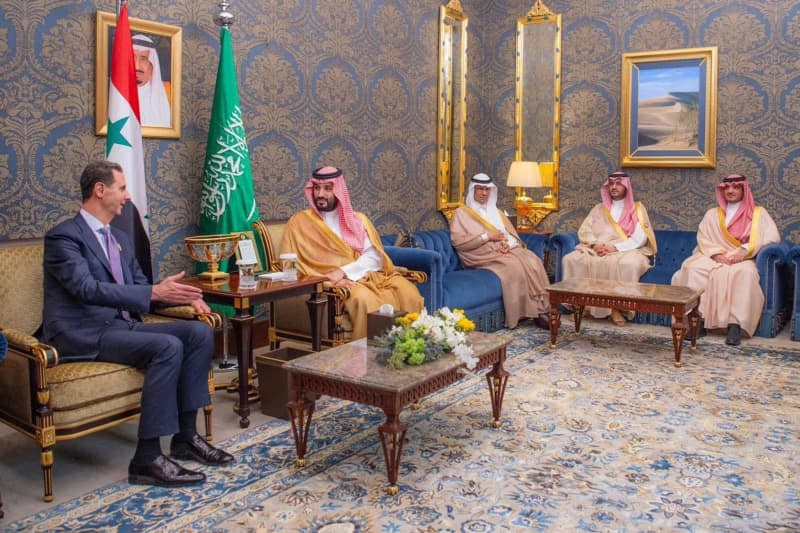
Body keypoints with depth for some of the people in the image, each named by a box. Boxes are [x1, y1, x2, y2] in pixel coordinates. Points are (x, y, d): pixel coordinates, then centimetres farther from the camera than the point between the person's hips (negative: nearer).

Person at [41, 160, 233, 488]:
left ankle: (186, 436, -4)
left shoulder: (120, 239, 18)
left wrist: (184, 296, 1)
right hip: (84, 335, -8)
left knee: (200, 332, -9)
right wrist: (154, 292, -31)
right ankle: (147, 458, -23)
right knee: (168, 346, -29)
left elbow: (138, 286, 20)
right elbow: (87, 288, -23)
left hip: (121, 326, 8)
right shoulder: (64, 236, -8)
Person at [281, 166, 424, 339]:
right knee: (364, 298, -36)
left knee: (407, 292, -25)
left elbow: (374, 258, 4)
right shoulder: (299, 222, 8)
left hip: (368, 276, 3)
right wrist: (333, 279, -13)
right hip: (333, 284, -3)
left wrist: (344, 272, -14)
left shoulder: (358, 220, 16)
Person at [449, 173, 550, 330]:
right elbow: (457, 241, -5)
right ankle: (535, 311, -28)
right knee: (514, 266, -33)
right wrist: (487, 236, -8)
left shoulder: (497, 212, 28)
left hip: (506, 251, 5)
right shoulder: (462, 213, 11)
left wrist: (509, 244, -8)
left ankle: (541, 309, -29)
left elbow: (513, 234, 17)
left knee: (533, 261, -25)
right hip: (485, 254, -5)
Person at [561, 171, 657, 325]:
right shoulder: (599, 208, 19)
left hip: (626, 251, -3)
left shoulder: (637, 209, 8)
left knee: (630, 263, -38)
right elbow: (584, 231, 8)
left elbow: (639, 238, -5)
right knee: (571, 259, -24)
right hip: (596, 250, 3)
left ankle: (616, 307, -24)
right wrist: (595, 244, -13)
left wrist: (615, 247, -18)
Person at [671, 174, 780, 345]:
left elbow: (772, 236, -2)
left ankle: (735, 324, -42)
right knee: (693, 269, -31)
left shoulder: (758, 213, 13)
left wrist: (745, 250, -16)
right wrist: (716, 254, -12)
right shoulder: (712, 214, 20)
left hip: (742, 260, -2)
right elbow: (703, 239, 8)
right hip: (713, 257, 2)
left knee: (745, 273, -38)